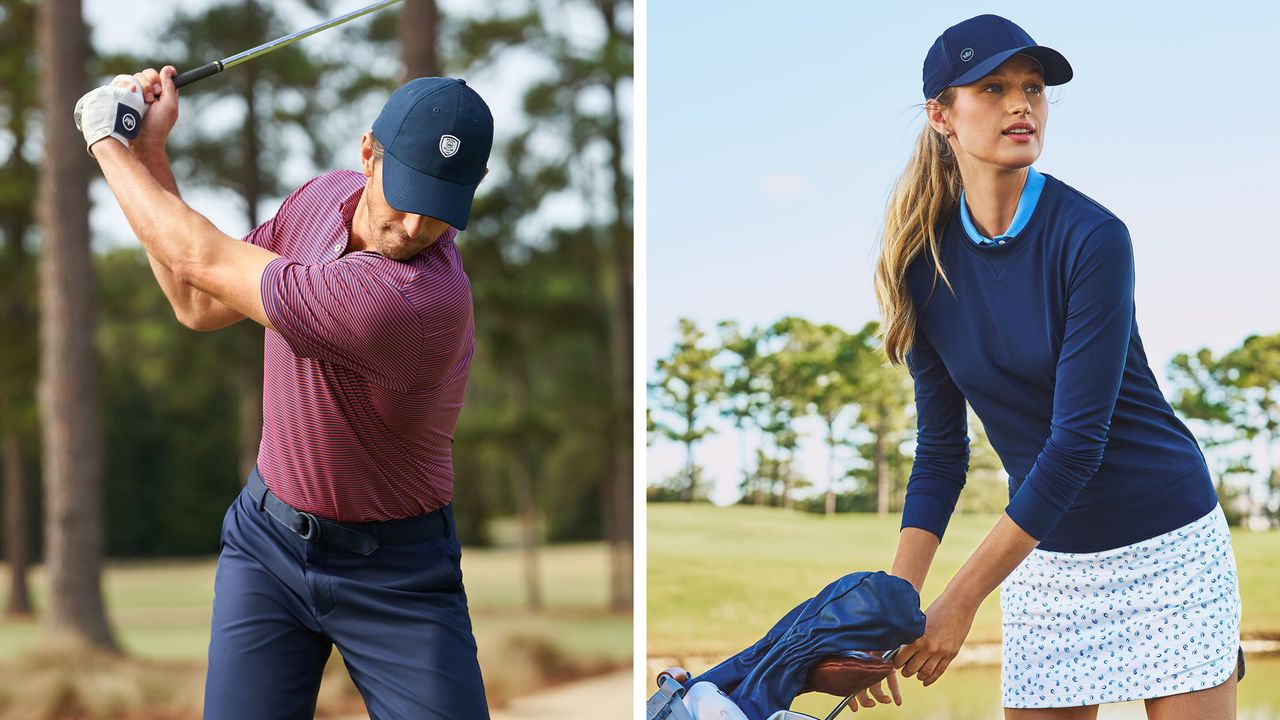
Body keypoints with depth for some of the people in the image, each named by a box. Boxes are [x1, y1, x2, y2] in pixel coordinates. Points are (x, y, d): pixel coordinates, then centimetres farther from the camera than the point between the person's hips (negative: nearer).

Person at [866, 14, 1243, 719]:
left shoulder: (1091, 238, -17)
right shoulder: (925, 263, -3)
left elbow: (1076, 441, -21)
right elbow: (940, 451, 2)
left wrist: (959, 602, -23)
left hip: (1165, 545, -4)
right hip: (1042, 554, 4)